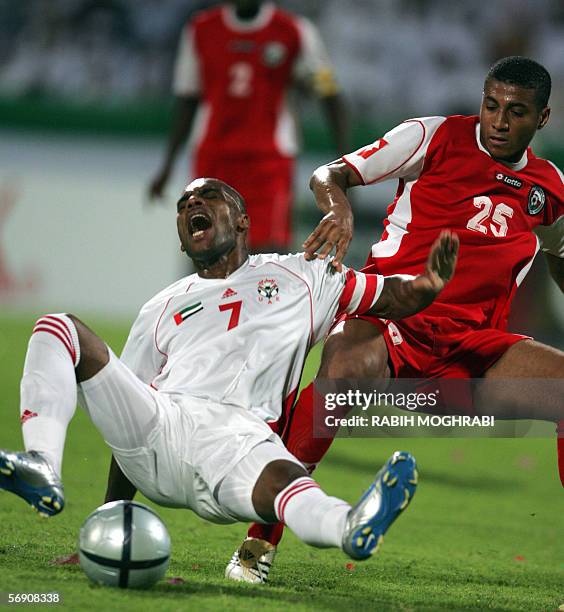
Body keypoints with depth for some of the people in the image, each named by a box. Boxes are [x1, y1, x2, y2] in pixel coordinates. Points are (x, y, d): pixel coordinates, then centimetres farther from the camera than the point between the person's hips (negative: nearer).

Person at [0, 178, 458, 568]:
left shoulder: (299, 279, 27)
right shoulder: (163, 309, 32)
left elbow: (391, 297, 25)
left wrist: (428, 285, -2)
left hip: (238, 433, -3)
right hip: (156, 420, 3)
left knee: (282, 480, -40)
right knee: (57, 329, -13)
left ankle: (353, 529, -74)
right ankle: (43, 466, -35)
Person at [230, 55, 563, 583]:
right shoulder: (435, 137, 4)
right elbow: (329, 175, 0)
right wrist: (339, 207, -23)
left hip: (469, 350, 4)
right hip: (392, 316, -4)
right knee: (344, 370, -38)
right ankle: (260, 541, -34)